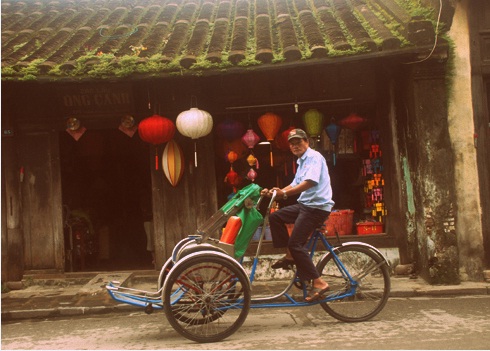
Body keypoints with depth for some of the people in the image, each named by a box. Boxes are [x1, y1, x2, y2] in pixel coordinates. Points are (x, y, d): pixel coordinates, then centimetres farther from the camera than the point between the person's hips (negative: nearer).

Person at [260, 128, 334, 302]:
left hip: (317, 206, -10)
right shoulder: (302, 162, 21)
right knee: (275, 217, 8)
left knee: (295, 244, -13)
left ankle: (318, 282, -9)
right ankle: (290, 255, 12)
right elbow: (295, 185, 20)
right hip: (304, 204, 10)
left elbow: (310, 182, -26)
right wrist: (274, 192, 7)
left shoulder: (314, 157, -11)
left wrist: (285, 193, -32)